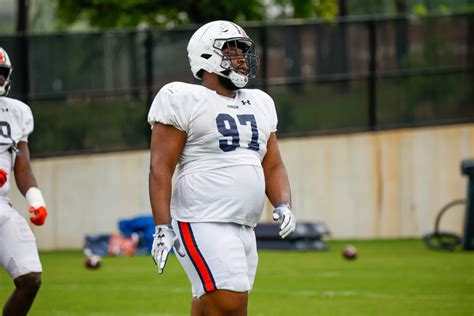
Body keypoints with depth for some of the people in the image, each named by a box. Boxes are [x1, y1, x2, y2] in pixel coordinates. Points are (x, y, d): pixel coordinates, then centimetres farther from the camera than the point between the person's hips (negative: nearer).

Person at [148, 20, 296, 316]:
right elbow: (160, 168, -8)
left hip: (244, 230, 8)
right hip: (203, 224, -8)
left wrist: (283, 205, 2)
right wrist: (162, 227, -16)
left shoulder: (259, 104, 19)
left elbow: (273, 166, 22)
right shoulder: (184, 100, -4)